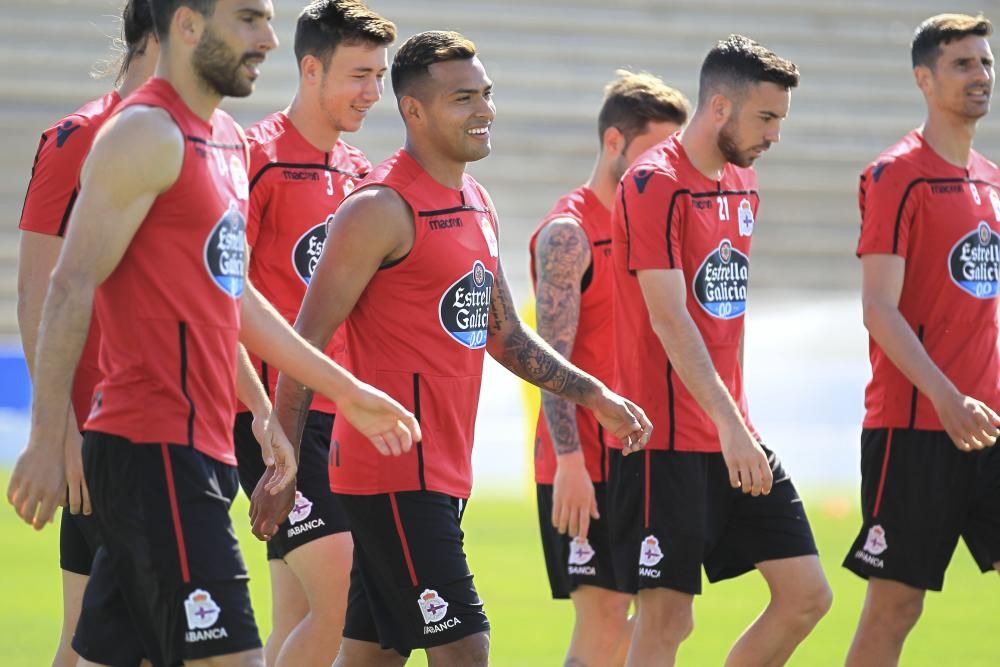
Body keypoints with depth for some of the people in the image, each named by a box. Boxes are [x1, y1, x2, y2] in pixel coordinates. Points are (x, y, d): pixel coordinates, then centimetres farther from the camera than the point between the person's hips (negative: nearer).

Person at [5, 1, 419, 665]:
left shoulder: (227, 141, 18)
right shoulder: (147, 134, -11)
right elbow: (72, 287, -16)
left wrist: (345, 390, 30)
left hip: (198, 447, 9)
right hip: (157, 451, -9)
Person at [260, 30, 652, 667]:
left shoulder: (477, 205, 15)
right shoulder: (382, 208, -12)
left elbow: (504, 333, 25)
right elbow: (307, 343, -12)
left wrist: (594, 396, 15)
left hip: (444, 471, 9)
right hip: (393, 471, -9)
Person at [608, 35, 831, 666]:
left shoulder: (744, 183, 13)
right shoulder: (655, 184, -13)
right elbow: (668, 318, -21)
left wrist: (737, 419, 16)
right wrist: (729, 425, -28)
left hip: (736, 441, 8)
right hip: (668, 443, -8)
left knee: (807, 595, 4)